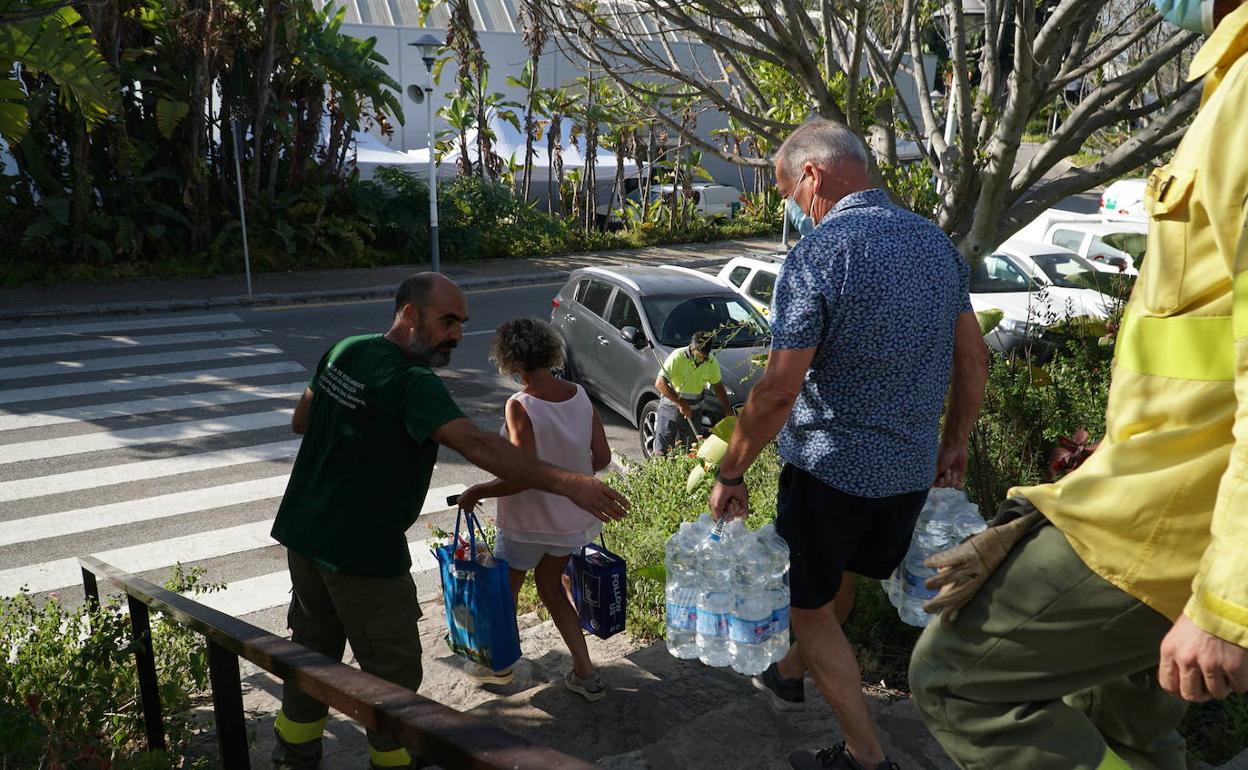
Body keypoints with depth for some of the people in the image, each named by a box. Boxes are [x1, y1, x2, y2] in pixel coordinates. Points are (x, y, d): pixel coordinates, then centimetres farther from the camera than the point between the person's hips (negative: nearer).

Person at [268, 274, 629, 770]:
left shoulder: (344, 351, 2)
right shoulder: (409, 381, -23)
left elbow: (301, 421, 15)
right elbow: (475, 445, -38)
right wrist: (566, 483, -43)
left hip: (302, 530, 9)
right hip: (361, 548, -9)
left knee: (313, 646, 24)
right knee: (392, 666, 9)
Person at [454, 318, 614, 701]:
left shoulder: (520, 406, -25)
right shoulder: (580, 395, -7)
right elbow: (602, 457, -2)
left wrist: (476, 492, -14)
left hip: (529, 523, -6)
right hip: (573, 519, 6)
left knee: (505, 590, 20)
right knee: (550, 585, 26)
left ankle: (500, 664, 43)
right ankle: (585, 674, 25)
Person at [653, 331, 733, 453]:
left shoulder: (711, 361, -4)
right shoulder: (677, 356, -20)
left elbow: (718, 385, 11)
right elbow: (660, 383, -25)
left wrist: (728, 410, 7)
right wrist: (681, 404, -27)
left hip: (694, 409, 4)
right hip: (672, 405, -4)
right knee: (662, 450, -3)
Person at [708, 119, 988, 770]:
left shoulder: (817, 255, -20)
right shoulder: (935, 240, 2)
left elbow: (778, 391, -23)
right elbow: (973, 358, 8)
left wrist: (730, 474, -12)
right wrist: (955, 443, 20)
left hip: (832, 468, -7)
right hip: (914, 466, 7)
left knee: (811, 602, 12)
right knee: (835, 578, 26)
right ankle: (790, 673, 49)